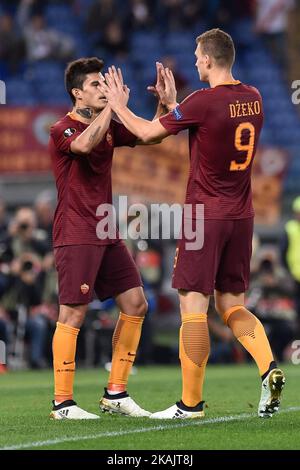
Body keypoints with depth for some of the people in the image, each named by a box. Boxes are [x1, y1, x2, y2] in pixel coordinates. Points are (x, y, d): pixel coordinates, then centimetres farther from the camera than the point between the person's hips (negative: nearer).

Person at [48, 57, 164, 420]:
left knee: (135, 304, 6)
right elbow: (85, 144, -32)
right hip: (75, 236, -8)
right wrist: (112, 105, -26)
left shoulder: (109, 127, 14)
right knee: (73, 314, -9)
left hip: (107, 234, 8)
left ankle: (115, 393, 13)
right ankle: (62, 403, -4)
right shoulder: (62, 130, -10)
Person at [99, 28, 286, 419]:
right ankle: (269, 368, -9)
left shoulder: (203, 102, -15)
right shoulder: (253, 99, 7)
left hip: (205, 215, -7)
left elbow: (148, 133, -6)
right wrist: (172, 101, 27)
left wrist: (118, 105, 11)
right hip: (241, 215, 7)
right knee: (232, 304, 14)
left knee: (193, 306, -1)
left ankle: (191, 402, 2)